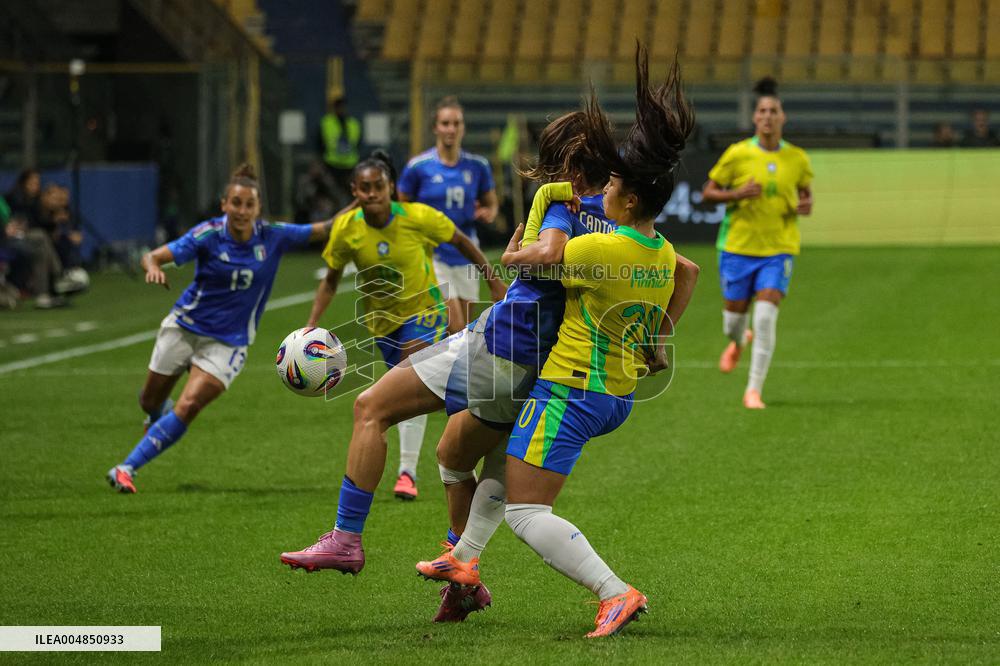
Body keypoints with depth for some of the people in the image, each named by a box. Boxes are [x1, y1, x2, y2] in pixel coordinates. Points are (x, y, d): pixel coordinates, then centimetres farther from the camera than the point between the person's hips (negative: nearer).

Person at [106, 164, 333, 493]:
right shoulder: (209, 234, -17)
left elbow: (323, 229, -2)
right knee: (151, 402, 16)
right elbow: (153, 256, -23)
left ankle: (127, 468, -10)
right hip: (185, 327, 0)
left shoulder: (273, 237, -9)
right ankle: (160, 414, 55)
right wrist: (153, 268, -46)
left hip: (227, 343, 0)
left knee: (187, 408, -18)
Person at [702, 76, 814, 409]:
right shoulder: (737, 154, -6)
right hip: (738, 245, 0)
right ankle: (738, 342, 48)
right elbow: (708, 193, 0)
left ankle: (754, 390, -8)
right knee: (734, 317, 8)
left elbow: (805, 194, 16)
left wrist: (804, 205, -8)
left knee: (766, 316, -16)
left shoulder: (797, 159, 0)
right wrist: (737, 194, -18)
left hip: (778, 248, 0)